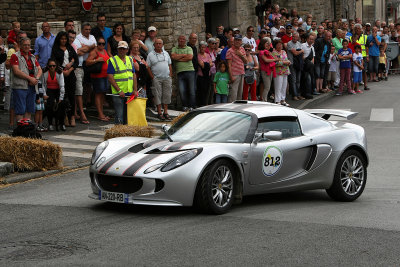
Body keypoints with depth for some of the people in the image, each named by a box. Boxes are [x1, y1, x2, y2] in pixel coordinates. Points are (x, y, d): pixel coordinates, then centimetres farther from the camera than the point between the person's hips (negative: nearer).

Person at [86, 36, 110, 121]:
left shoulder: (104, 51, 16)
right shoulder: (94, 52, -10)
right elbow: (87, 62, -18)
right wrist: (96, 60, -27)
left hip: (105, 75, 8)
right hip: (97, 76, -8)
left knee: (103, 94, 11)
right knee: (98, 94, -6)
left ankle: (101, 113, 18)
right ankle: (100, 114, -6)